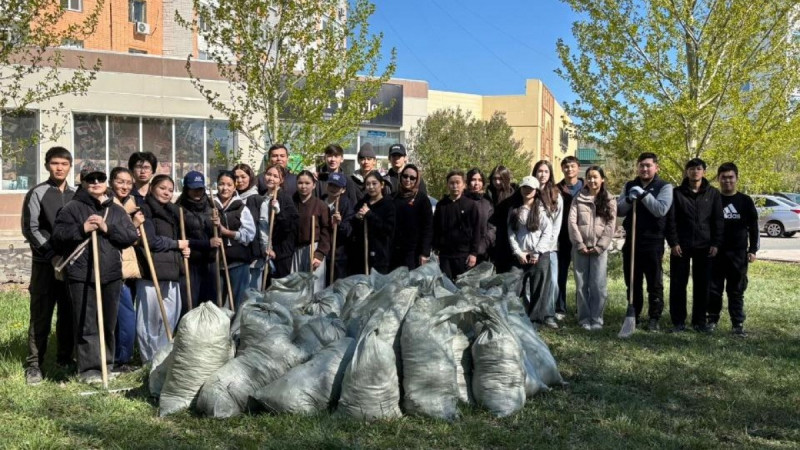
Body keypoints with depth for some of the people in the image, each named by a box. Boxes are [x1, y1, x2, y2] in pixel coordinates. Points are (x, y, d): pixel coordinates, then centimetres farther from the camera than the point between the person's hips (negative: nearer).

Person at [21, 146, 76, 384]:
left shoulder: (75, 195, 11)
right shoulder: (37, 193, -2)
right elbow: (30, 229, -7)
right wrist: (52, 254, -15)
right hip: (45, 263, -4)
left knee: (69, 314, 8)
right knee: (41, 316, -1)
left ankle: (65, 358, 19)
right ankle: (33, 364, 6)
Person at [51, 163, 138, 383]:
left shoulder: (117, 210, 13)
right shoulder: (72, 208, 2)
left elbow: (132, 236, 4)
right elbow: (58, 235, -5)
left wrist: (108, 228, -9)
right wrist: (82, 229, -17)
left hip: (111, 274, 4)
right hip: (81, 275, -4)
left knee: (108, 323, 11)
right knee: (86, 324, -3)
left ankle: (106, 364, 24)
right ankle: (89, 369, 2)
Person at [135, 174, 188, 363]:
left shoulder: (172, 212, 20)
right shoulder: (145, 210, -5)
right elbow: (150, 241, -14)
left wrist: (183, 249, 7)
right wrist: (176, 244, -5)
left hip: (171, 270, 8)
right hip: (151, 270, -8)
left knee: (172, 315, 10)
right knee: (150, 317, -4)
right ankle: (149, 360, 5)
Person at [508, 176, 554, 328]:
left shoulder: (541, 208, 2)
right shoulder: (514, 210, 10)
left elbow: (548, 231, -4)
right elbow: (511, 233, 5)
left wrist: (536, 252, -9)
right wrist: (518, 252, -5)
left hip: (540, 255, -2)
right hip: (520, 255, 3)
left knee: (540, 287, -6)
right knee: (522, 288, 0)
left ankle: (533, 317, 2)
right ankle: (540, 316, 9)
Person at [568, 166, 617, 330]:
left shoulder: (609, 201, 7)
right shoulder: (578, 199, 8)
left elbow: (611, 226, 0)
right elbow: (571, 222, -1)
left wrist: (599, 247, -9)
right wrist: (580, 244, -10)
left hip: (599, 248, -1)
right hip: (580, 248, 1)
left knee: (598, 285, -4)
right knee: (581, 285, 3)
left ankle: (596, 319, 6)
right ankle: (584, 319, 12)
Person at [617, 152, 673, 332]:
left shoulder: (664, 187, -1)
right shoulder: (629, 186, 12)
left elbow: (661, 210, -16)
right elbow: (618, 211, 6)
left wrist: (643, 194, -20)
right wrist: (629, 199, -13)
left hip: (653, 241, -4)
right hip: (631, 240, 4)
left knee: (655, 283, 2)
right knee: (632, 282, 11)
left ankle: (654, 318, 10)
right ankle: (634, 315, 23)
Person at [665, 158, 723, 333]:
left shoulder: (713, 193, 6)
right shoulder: (677, 193, 2)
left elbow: (718, 220, 5)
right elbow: (670, 220, -1)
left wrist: (716, 243, -2)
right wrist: (673, 242, -8)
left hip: (704, 246, 1)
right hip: (681, 246, -1)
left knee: (702, 285, 6)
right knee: (678, 284, 1)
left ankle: (699, 321, 16)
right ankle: (678, 321, 9)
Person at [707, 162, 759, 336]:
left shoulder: (745, 201, 5)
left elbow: (753, 227, 6)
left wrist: (753, 250, -2)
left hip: (738, 253, 0)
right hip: (715, 252, 0)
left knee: (736, 290, 4)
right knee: (713, 289, 4)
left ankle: (737, 324, 8)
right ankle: (712, 319, 16)